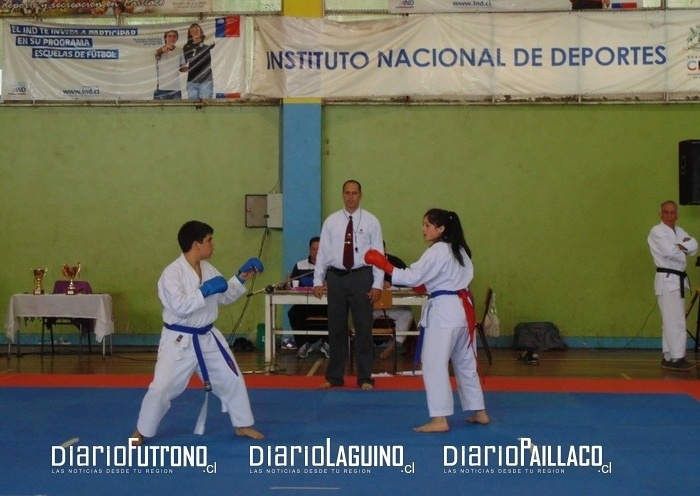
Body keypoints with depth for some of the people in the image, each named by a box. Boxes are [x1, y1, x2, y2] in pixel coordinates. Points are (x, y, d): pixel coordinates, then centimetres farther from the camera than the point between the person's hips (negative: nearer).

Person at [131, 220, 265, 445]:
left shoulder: (208, 269, 4)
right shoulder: (172, 273, -19)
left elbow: (224, 297, 15)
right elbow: (179, 306, -30)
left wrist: (241, 278, 4)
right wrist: (205, 291, -27)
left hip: (207, 338, 7)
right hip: (179, 341, -7)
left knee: (232, 379, 12)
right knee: (161, 388, -7)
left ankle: (243, 425, 29)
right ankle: (141, 432, 14)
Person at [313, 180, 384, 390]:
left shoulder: (371, 221, 0)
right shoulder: (331, 221, 5)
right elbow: (322, 252, 6)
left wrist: (377, 284, -7)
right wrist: (318, 281, 1)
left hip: (361, 277, -2)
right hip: (336, 277, 2)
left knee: (363, 327, 3)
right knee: (336, 328, 9)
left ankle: (365, 377, 13)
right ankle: (334, 376, 19)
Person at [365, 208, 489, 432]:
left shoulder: (437, 251, -15)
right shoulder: (459, 249, 14)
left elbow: (411, 277, -22)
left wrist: (382, 263, -21)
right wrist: (428, 285, 14)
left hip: (444, 311, -10)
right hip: (462, 308, 10)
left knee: (434, 364, -7)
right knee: (465, 362, 18)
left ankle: (440, 419, -10)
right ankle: (479, 412, 25)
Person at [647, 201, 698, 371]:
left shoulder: (679, 231, 17)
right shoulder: (656, 232, -8)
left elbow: (694, 246, 3)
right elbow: (670, 251, -22)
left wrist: (681, 247, -15)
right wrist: (684, 251, -4)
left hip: (679, 279, 8)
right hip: (667, 279, -8)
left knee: (671, 320, 11)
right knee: (675, 321, -12)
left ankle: (668, 357, 16)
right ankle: (676, 358, -12)